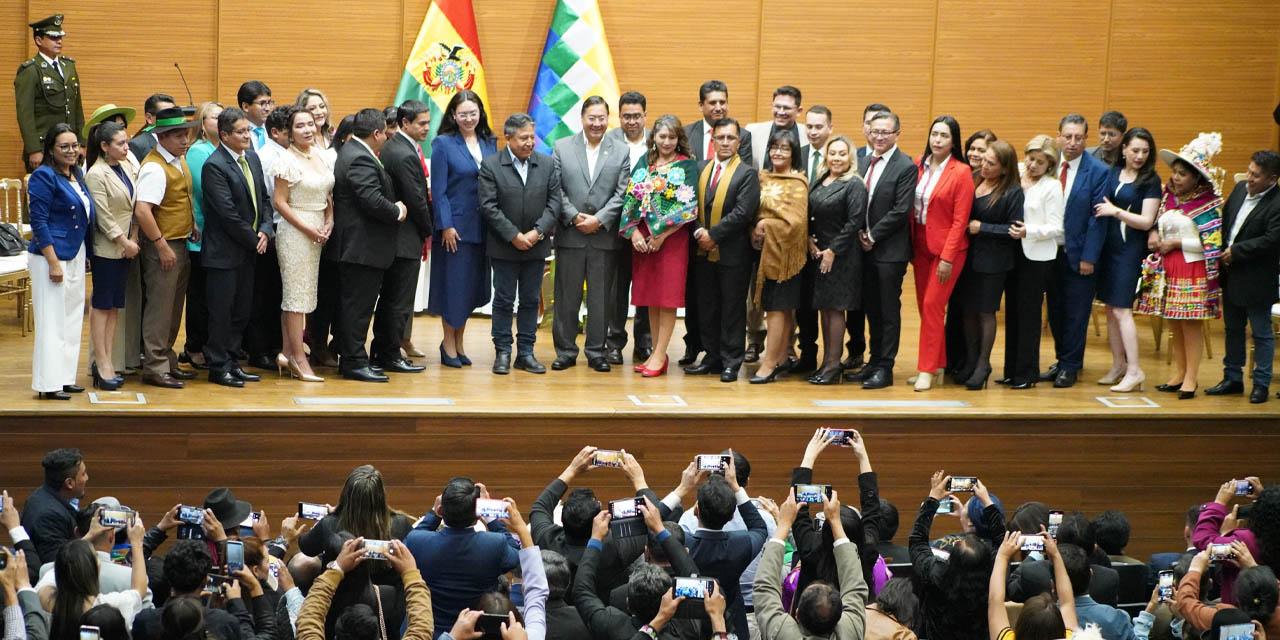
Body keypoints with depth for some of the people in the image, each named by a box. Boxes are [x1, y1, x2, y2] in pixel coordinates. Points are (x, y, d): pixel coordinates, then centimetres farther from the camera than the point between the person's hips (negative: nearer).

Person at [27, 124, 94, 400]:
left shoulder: (77, 175, 12)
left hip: (76, 255, 9)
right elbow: (39, 222, -16)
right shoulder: (44, 177, -12)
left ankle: (64, 377, 21)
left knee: (72, 318, 13)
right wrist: (53, 263, -20)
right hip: (51, 255, -9)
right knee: (52, 320, -6)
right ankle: (48, 385, -2)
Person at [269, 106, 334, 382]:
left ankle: (288, 352, 15)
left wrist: (329, 221, 1)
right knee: (297, 294, -5)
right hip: (294, 232, -7)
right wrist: (308, 229, -15)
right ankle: (298, 357, -2)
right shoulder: (287, 161, -12)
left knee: (301, 294, 10)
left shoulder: (322, 156, 9)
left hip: (317, 232, 7)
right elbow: (279, 201, -13)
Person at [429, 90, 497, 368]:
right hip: (455, 225, -5)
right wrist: (446, 225, -13)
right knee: (454, 282, -1)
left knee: (474, 284, 8)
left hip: (483, 227, 5)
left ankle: (458, 341, 19)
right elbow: (438, 189, -7)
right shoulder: (443, 144, -5)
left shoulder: (490, 144, 9)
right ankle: (449, 343, 11)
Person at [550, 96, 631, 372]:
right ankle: (565, 351, 12)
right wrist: (574, 217, -10)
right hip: (570, 235, 0)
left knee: (600, 296, 4)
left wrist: (599, 219, -11)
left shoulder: (621, 151, 5)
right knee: (566, 296, 4)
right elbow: (556, 189, 1)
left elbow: (622, 193, -1)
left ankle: (596, 351, 13)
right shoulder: (562, 147, 5)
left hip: (605, 236, 0)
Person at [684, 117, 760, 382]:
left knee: (733, 309, 1)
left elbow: (743, 213, -15)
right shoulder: (702, 170, 11)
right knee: (707, 308, 11)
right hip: (704, 251, 5)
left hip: (733, 253, -5)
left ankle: (731, 363, 5)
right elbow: (695, 206, 9)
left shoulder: (747, 174, -6)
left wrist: (713, 234, -15)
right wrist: (699, 233, -9)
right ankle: (713, 358, 20)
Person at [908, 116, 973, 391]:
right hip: (921, 245, 6)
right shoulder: (920, 165, 4)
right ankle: (936, 363, 20)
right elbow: (911, 207, 9)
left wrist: (947, 258, -15)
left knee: (932, 305, -9)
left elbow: (960, 220, -11)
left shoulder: (961, 172, -11)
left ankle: (927, 370, -4)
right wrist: (910, 246, 5)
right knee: (924, 305, 9)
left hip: (947, 247, -6)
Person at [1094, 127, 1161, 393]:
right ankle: (1118, 365, 19)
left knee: (1121, 309, -11)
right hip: (1107, 246, 6)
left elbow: (1147, 221, -10)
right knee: (1110, 308, 9)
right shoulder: (1112, 173, 8)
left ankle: (1134, 371, -8)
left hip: (1130, 249, -6)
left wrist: (1116, 211, -14)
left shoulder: (1151, 181, -6)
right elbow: (1100, 206, 19)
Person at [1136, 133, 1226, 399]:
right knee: (1174, 323, 10)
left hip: (1192, 269, -7)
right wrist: (1154, 234, 1)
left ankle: (1191, 378, 2)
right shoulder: (1168, 196, 10)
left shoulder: (1207, 203, -10)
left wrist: (1177, 243, -13)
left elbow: (1210, 243, -13)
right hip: (1167, 268, 7)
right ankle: (1179, 373, 18)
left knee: (1191, 322, -3)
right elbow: (1158, 224, 24)